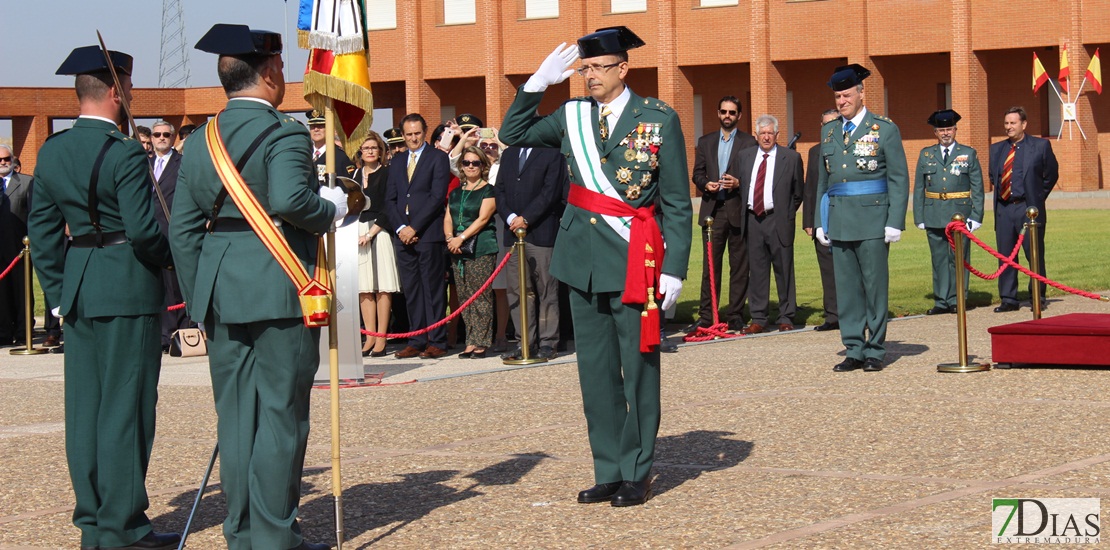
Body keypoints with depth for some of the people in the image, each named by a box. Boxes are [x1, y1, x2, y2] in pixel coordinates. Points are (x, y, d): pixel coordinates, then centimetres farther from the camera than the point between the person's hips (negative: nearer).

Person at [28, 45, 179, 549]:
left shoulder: (51, 152, 7)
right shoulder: (125, 154, -16)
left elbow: (42, 230, 10)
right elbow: (143, 230, -19)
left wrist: (58, 293, 16)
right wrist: (170, 258, 1)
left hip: (79, 291, 7)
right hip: (128, 290, -7)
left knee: (84, 406, 10)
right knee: (125, 407, -2)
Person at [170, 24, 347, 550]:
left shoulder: (199, 141, 11)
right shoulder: (285, 134, -9)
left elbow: (183, 228, 10)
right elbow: (289, 200, -27)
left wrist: (198, 296, 15)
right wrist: (330, 209, -8)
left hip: (221, 293, 6)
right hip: (278, 291, -6)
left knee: (234, 414, 11)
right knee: (280, 412, 0)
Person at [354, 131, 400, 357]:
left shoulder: (386, 174, -1)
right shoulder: (355, 175, 15)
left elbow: (387, 209, -6)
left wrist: (371, 233, -12)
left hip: (379, 231, -5)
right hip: (357, 233, 5)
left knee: (382, 286, -6)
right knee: (363, 287, 2)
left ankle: (381, 339, -6)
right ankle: (369, 337, 5)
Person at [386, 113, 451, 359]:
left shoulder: (438, 158, 0)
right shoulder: (397, 162, 18)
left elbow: (438, 196, -8)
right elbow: (390, 199, 14)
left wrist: (414, 227, -12)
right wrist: (400, 228, -3)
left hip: (429, 235, -5)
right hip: (404, 236, 5)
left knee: (433, 290, -3)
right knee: (411, 292, 6)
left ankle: (436, 342, -1)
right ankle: (417, 341, 9)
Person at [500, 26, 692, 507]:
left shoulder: (659, 119, -3)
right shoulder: (572, 116, 8)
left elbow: (677, 202, -3)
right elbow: (513, 134, 15)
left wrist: (675, 268, -9)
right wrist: (538, 83, 3)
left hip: (635, 261, -5)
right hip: (584, 260, 5)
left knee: (638, 367, 1)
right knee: (595, 368, 9)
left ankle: (636, 474, 10)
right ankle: (608, 472, 17)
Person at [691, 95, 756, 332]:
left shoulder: (749, 142, 6)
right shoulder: (705, 142, 16)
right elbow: (697, 173, 15)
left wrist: (738, 183, -15)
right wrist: (706, 184, -5)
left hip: (739, 210, -2)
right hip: (712, 210, 2)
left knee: (739, 266, 1)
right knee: (710, 265, 1)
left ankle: (735, 315, 6)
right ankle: (706, 315, 4)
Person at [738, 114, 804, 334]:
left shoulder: (791, 157, 2)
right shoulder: (745, 156, 12)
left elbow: (798, 193, 7)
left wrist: (787, 215, 2)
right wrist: (745, 214, 10)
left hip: (777, 220, -3)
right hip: (753, 220, 3)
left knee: (783, 270, 0)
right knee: (757, 270, 5)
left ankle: (786, 318, 7)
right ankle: (758, 319, 10)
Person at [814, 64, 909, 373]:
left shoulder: (884, 130, -1)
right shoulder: (828, 132, 14)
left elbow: (899, 179, -2)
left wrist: (895, 222, -9)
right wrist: (820, 221, 13)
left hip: (873, 220, -5)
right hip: (839, 222, 5)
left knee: (875, 286, -1)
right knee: (846, 288, 6)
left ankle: (875, 351, 6)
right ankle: (854, 350, 12)